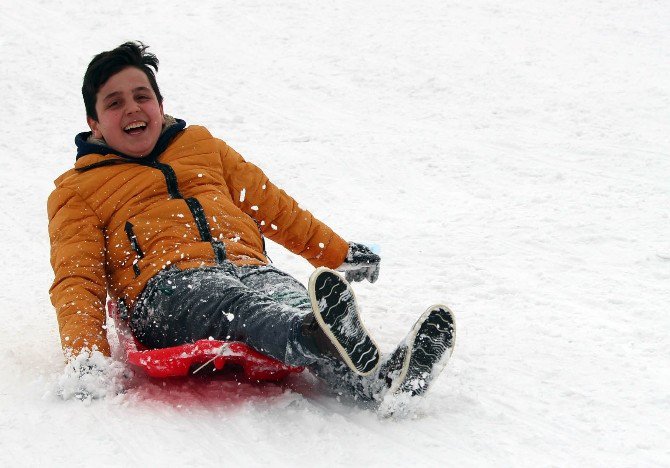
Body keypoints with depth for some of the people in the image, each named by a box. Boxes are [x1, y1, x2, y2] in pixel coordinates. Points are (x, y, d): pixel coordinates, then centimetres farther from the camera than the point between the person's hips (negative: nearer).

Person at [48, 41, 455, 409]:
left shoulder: (203, 145, 33)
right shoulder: (76, 190, 21)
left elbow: (272, 205, 39)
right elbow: (77, 279, 9)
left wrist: (340, 254, 37)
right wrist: (86, 356, -10)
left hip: (251, 269, 4)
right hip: (165, 287, -4)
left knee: (293, 300, -34)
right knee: (234, 302, -40)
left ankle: (390, 378, -64)